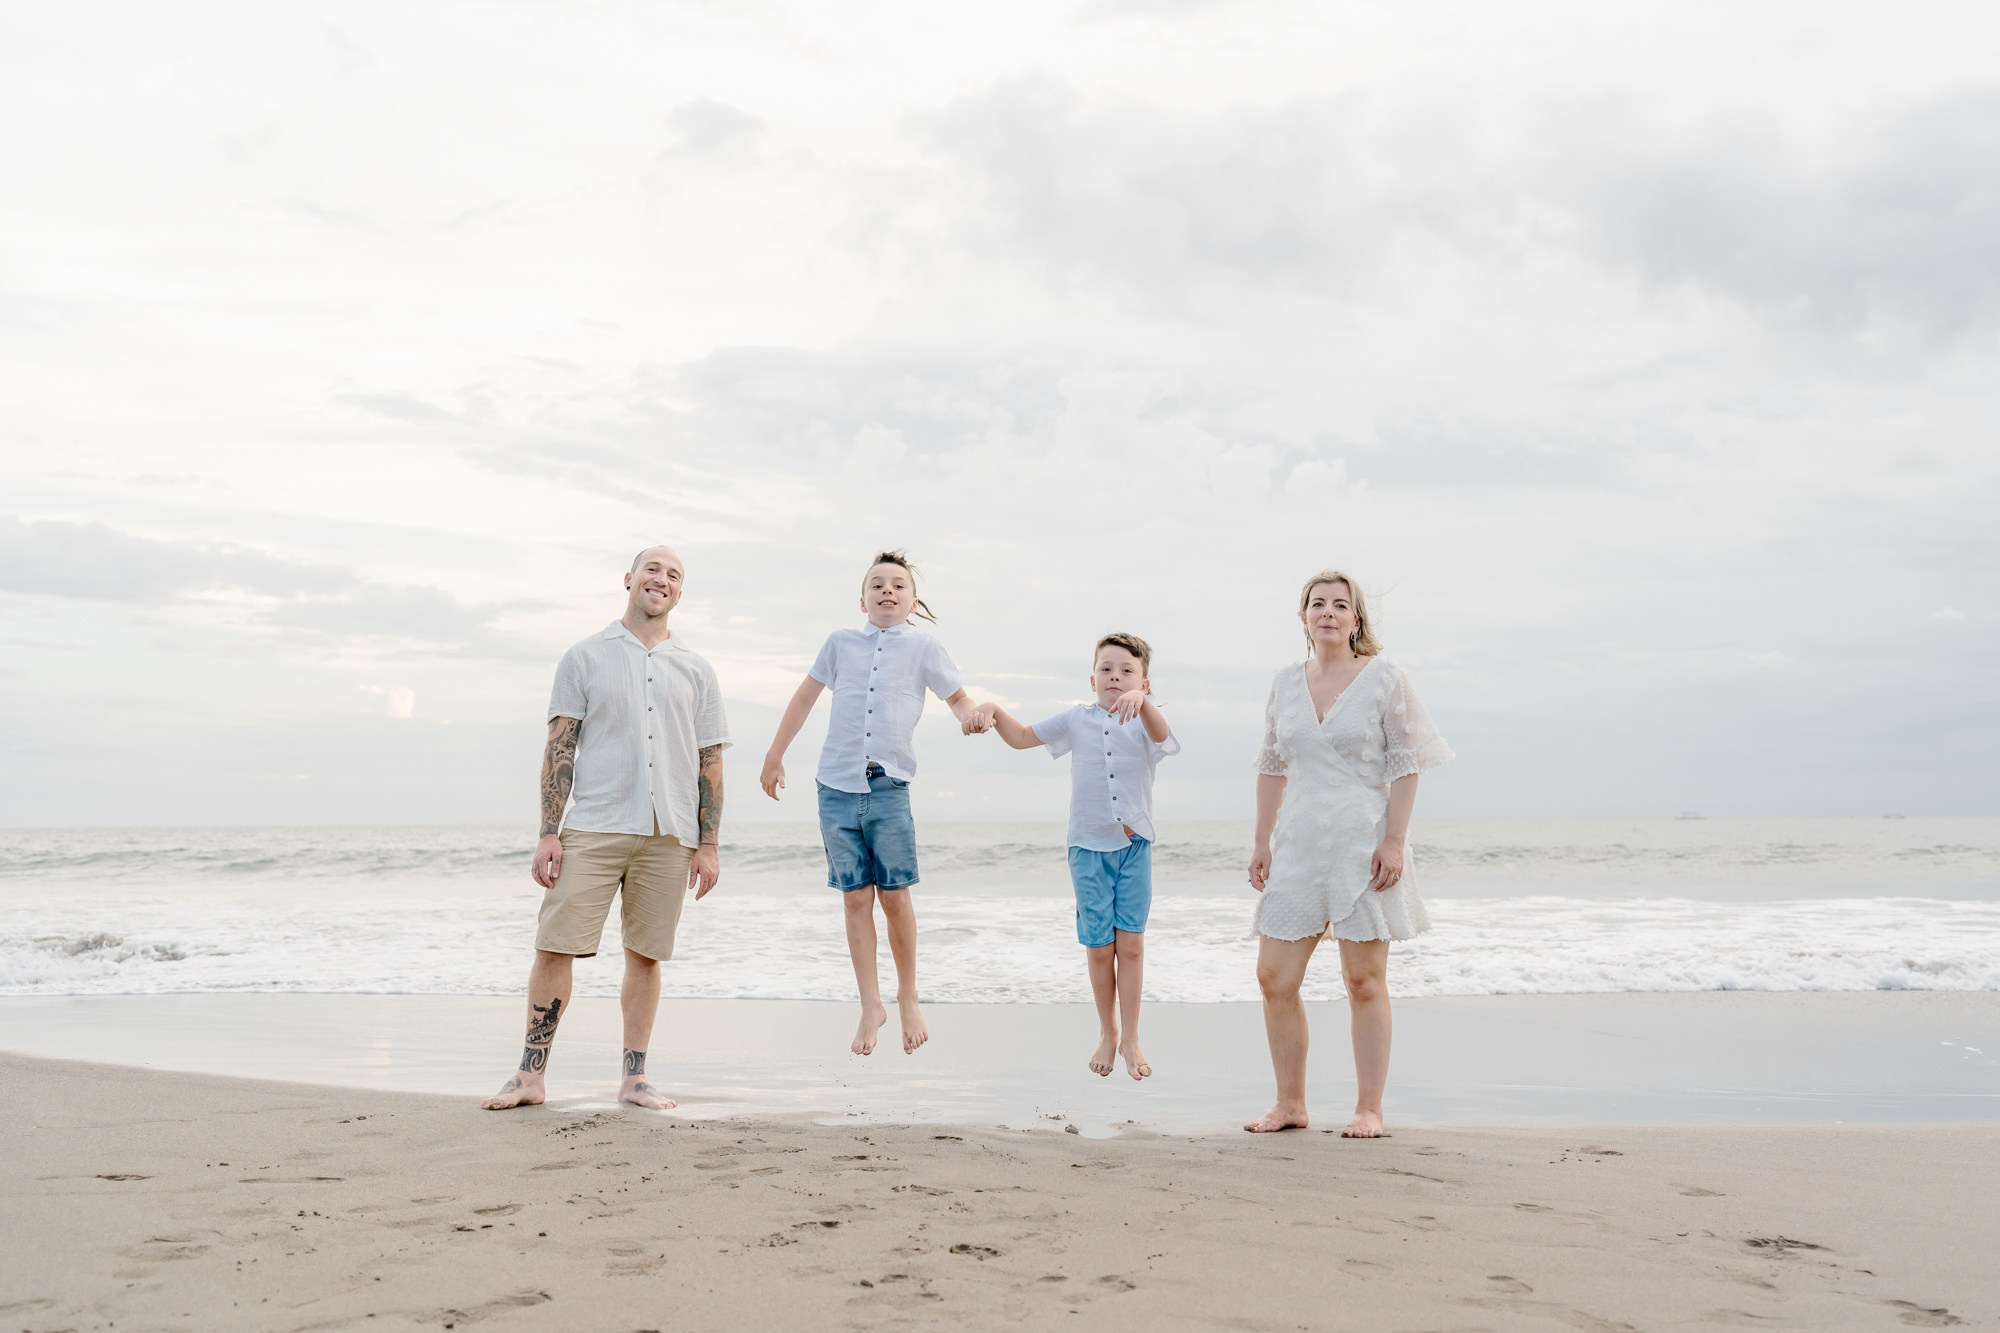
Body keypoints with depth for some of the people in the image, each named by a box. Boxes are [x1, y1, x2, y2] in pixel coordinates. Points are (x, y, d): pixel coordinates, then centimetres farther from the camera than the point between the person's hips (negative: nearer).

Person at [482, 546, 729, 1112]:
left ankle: (635, 1078, 13)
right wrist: (549, 832, -5)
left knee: (646, 954, 5)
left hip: (669, 835, 2)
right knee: (555, 946, -5)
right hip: (593, 828, -2)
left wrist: (709, 844, 5)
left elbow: (710, 761, 12)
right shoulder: (585, 657, 7)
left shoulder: (696, 671, 13)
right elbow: (560, 747, 3)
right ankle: (531, 1075, 4)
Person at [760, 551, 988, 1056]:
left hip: (889, 788, -1)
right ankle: (871, 1006, 11)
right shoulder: (841, 642, 9)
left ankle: (908, 998, 14)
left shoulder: (923, 647, 5)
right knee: (856, 898, 3)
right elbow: (805, 696, 18)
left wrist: (971, 716, -13)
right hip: (837, 788, 2)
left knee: (894, 896, -4)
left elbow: (958, 697, 11)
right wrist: (774, 756, 19)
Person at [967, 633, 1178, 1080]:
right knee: (1099, 946, 5)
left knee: (1131, 942, -2)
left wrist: (1140, 702, -49)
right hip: (1089, 846, 1)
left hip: (1134, 845, -1)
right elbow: (1022, 737, 12)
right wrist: (994, 711, -8)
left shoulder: (1144, 722, -3)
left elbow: (1160, 734, -28)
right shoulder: (1077, 720, 4)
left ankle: (1130, 1039, 10)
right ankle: (1106, 1034, 23)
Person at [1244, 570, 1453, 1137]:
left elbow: (1405, 766, -4)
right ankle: (1290, 1104, 14)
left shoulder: (1385, 678, -3)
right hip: (1299, 846, 5)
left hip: (1363, 845, -4)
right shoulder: (1286, 682, 10)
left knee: (1364, 981, 0)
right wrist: (1263, 842, 10)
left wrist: (1394, 841, -13)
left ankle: (1369, 1110, 9)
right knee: (1274, 977, 2)